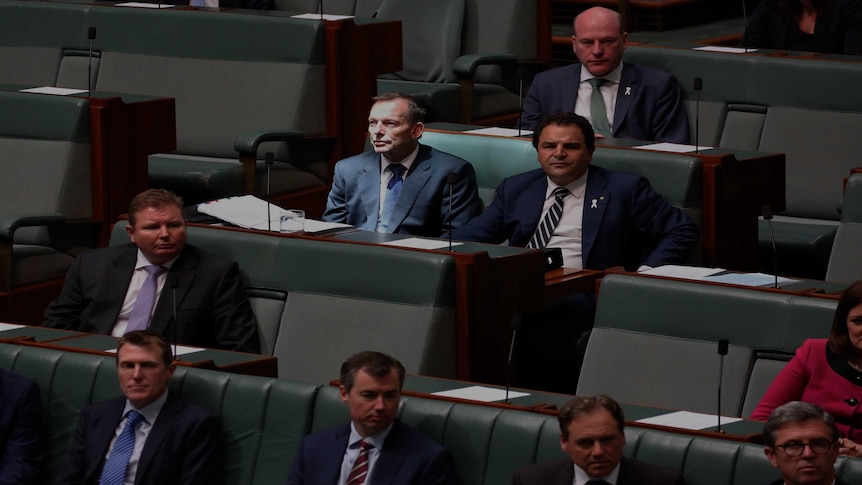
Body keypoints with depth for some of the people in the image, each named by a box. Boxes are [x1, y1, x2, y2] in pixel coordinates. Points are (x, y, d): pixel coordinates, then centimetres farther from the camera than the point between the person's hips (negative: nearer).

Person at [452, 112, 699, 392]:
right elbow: (471, 235, 23)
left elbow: (682, 231, 11)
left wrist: (644, 275, -3)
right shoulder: (515, 189, 25)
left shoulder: (624, 189, 13)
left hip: (578, 295, -3)